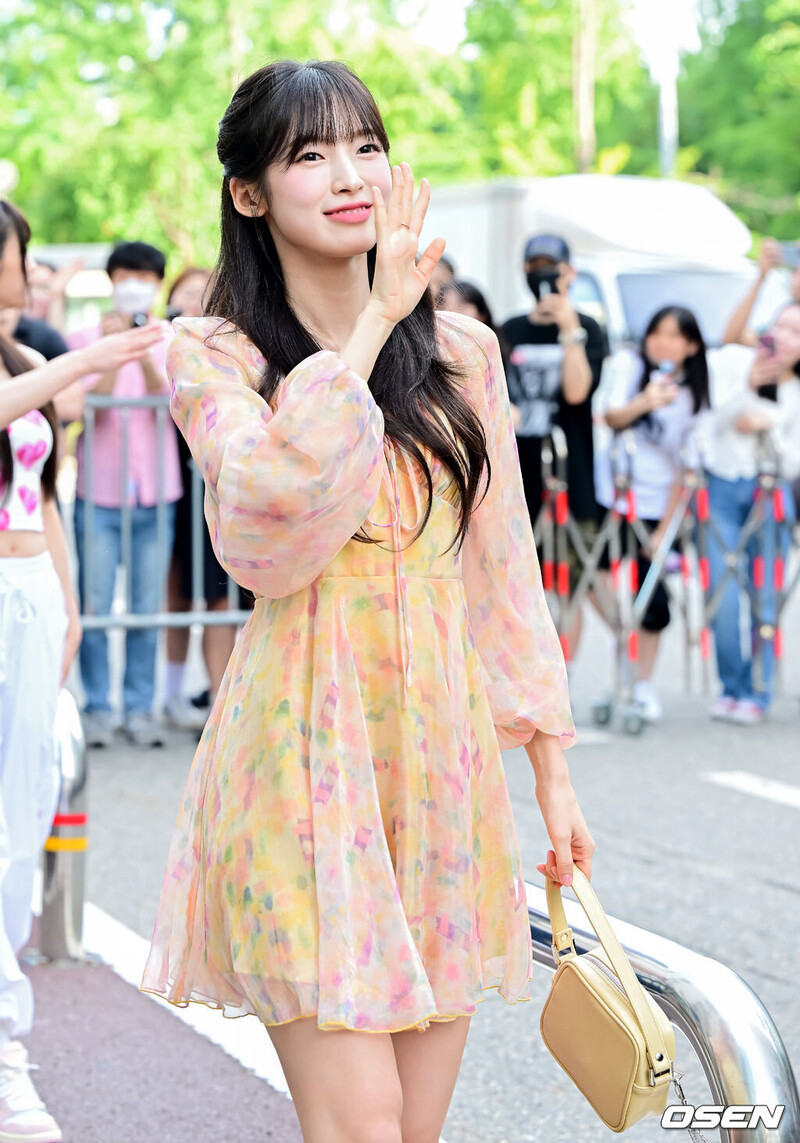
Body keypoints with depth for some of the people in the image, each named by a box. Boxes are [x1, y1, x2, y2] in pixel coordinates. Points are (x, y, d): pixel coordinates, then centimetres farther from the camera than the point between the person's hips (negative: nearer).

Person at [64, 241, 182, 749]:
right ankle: (98, 708, 8)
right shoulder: (86, 339, 3)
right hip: (99, 494, -1)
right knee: (95, 607, -2)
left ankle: (141, 708, 11)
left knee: (148, 608, 3)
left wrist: (146, 359, -22)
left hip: (155, 494, 1)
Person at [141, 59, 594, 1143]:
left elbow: (504, 568, 13)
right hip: (305, 757, -4)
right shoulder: (212, 357, -2)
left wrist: (553, 773, 10)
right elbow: (269, 533, -21)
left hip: (443, 756, 4)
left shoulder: (462, 352, 10)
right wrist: (372, 324, -17)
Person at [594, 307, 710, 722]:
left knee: (653, 596, -3)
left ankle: (644, 684, 10)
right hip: (610, 496, 0)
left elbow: (684, 469, 3)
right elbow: (611, 418, -15)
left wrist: (665, 529, -1)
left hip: (655, 506, 0)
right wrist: (643, 402, -37)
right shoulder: (627, 364, 0)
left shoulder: (693, 396, 3)